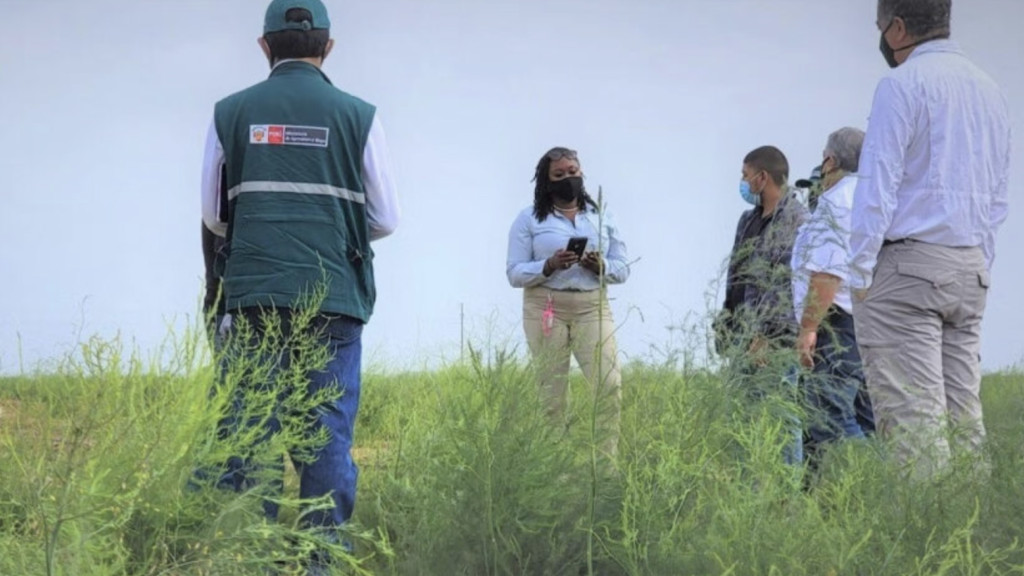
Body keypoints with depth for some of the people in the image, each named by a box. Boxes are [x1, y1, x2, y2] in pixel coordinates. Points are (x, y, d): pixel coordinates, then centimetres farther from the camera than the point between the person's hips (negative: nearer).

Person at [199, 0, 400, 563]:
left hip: (253, 296, 1)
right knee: (327, 434, 2)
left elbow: (213, 216, 13)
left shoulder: (231, 112, 5)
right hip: (332, 298, -1)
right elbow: (385, 220, 6)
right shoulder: (358, 116, 1)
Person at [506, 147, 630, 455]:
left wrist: (601, 266, -11)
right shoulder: (529, 219, 5)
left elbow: (623, 269, 12)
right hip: (546, 310, -2)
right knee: (551, 394, -2)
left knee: (610, 385, -13)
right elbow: (514, 273, -1)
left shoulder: (602, 216, 13)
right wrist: (549, 266, -18)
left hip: (593, 308, 2)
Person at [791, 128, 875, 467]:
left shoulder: (838, 199, -7)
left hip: (840, 324, -10)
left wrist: (808, 326, -17)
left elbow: (829, 270, -17)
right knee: (867, 428, 7)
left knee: (828, 424, -17)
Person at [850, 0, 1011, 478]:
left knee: (910, 414, -10)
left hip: (905, 265, -7)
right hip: (969, 269, 8)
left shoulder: (903, 84, -7)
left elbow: (877, 185, -12)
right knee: (962, 410, 6)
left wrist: (860, 273, -10)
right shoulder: (989, 90, 17)